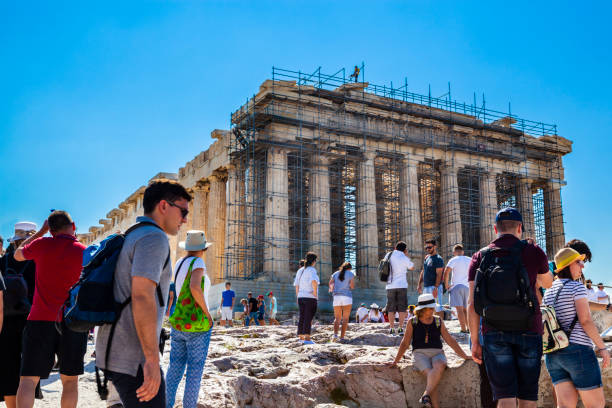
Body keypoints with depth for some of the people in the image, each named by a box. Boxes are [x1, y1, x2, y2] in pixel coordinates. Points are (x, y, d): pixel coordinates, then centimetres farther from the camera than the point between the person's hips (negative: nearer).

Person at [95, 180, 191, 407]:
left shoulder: (129, 238, 19)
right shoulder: (154, 237, -13)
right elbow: (142, 296, -24)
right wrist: (152, 359, -25)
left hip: (114, 351, 10)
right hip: (134, 358, -10)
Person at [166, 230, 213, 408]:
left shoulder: (179, 263, 9)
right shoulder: (198, 262, -13)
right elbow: (195, 287, -29)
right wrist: (206, 312, -19)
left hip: (177, 322, 7)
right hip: (197, 325, -7)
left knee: (175, 367, 12)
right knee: (195, 372, 2)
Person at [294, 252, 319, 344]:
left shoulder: (300, 271, 12)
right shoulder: (312, 270, -10)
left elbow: (296, 285, 12)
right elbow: (314, 282, -28)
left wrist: (298, 298, 17)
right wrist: (315, 293, -17)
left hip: (301, 297, 7)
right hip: (310, 298, -7)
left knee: (302, 318, 9)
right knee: (309, 318, -7)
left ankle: (301, 338, 11)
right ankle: (307, 338, -10)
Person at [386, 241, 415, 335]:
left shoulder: (389, 257, 4)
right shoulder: (404, 258, -4)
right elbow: (412, 268, 12)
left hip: (390, 286, 3)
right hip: (402, 285, -2)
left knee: (391, 308, 7)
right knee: (402, 308, 4)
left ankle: (391, 328, 3)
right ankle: (400, 328, -1)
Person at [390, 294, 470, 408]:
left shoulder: (438, 322, 13)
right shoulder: (413, 322, 8)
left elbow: (450, 340, 16)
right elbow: (405, 343, 12)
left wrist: (464, 356, 12)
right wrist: (395, 361, 8)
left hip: (437, 353, 1)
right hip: (420, 354, -1)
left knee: (440, 366, -35)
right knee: (430, 374, -31)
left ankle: (426, 395, -36)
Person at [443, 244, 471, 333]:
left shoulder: (453, 260, -3)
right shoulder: (470, 260, 13)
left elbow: (446, 273, -14)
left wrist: (446, 285, -6)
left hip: (456, 286, -5)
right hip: (467, 287, 5)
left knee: (459, 309, -8)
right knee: (465, 309, 14)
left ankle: (463, 329, -14)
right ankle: (469, 328, 12)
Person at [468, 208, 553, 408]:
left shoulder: (480, 257, 6)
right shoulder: (533, 252, 4)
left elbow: (473, 304, 1)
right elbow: (547, 283, 25)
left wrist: (474, 341, 6)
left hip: (494, 332, 0)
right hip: (528, 331, 0)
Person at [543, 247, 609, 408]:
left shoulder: (549, 291, 15)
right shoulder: (577, 287, -7)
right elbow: (585, 320, -14)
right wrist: (602, 347, -8)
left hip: (553, 354, 7)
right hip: (578, 351, -7)